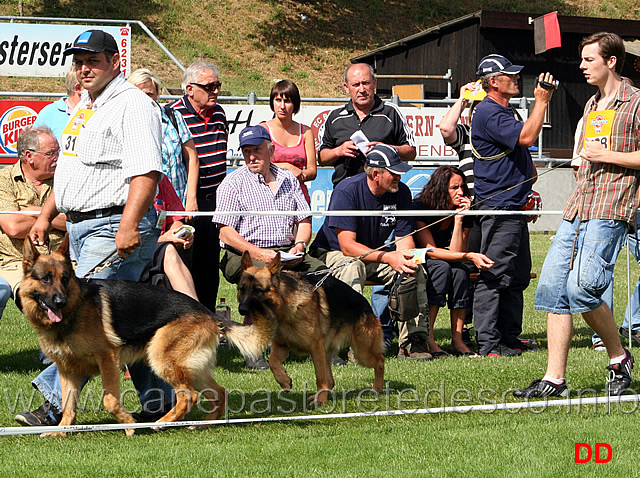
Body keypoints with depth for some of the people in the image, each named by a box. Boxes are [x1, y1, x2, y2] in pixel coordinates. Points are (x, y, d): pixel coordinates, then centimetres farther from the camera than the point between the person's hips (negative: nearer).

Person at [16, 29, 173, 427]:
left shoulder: (133, 105, -12)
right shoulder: (84, 107, 20)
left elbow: (146, 171, -22)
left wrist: (128, 226, -30)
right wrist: (47, 214, 24)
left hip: (113, 226, -10)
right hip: (81, 226, 10)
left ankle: (57, 404, -12)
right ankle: (160, 400, 17)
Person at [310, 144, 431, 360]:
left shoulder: (401, 192, -6)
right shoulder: (347, 191, -23)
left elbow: (404, 237, -2)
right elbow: (347, 246, -27)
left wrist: (405, 257, -27)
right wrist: (388, 257, -37)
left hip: (375, 253, 5)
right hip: (334, 253, -5)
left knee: (414, 270, -19)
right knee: (352, 268, -38)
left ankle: (413, 341, -18)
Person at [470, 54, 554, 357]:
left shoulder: (506, 111, 20)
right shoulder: (489, 113, -14)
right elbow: (526, 137, -25)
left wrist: (527, 190, 20)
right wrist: (541, 102, -16)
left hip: (514, 205, 11)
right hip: (498, 206, -11)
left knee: (518, 275, 12)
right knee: (494, 276, -10)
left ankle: (509, 337, 19)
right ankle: (488, 344, -9)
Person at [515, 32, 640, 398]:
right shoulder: (592, 106, 23)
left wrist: (608, 156, -12)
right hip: (579, 207, 8)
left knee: (581, 286, -19)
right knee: (553, 286, -2)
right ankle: (555, 379, -1)